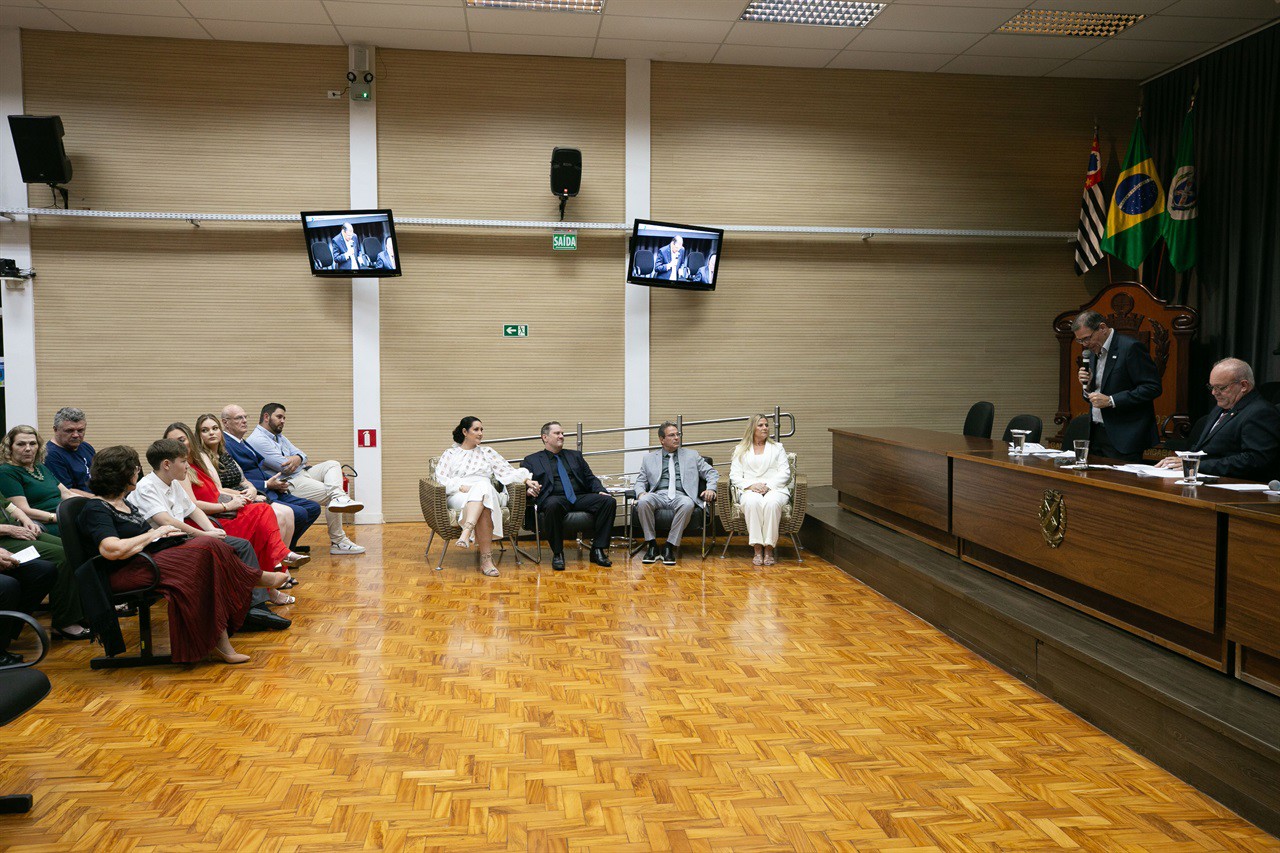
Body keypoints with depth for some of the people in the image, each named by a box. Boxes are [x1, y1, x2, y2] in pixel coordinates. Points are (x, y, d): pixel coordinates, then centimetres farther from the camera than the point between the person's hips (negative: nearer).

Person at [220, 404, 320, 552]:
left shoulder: (243, 443, 21)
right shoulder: (224, 445, -10)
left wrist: (278, 482, 6)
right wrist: (267, 484, -16)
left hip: (272, 493, 10)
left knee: (313, 507, 4)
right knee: (299, 513, -26)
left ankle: (287, 546, 12)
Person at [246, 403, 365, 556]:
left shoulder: (279, 436, 24)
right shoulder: (257, 440, -10)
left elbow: (301, 454, 16)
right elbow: (285, 466, -18)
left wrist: (298, 458, -11)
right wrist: (296, 461, 5)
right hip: (289, 484, -10)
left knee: (332, 464, 1)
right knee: (329, 496, -19)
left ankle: (339, 498, -32)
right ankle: (338, 542, -17)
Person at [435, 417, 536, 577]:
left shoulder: (487, 452, 27)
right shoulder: (449, 454, 21)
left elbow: (508, 472, 15)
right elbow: (440, 479, 5)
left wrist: (526, 480, -3)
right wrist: (461, 486, -13)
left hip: (486, 492, 1)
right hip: (459, 497, -1)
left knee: (482, 487, -39)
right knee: (483, 508, -38)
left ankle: (466, 533, -54)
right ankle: (486, 558, -48)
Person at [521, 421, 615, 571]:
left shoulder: (575, 456, 27)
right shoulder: (531, 460, 17)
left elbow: (590, 478, 21)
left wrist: (601, 491, 0)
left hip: (580, 497, 4)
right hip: (554, 498, -3)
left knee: (609, 501, -23)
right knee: (553, 505, -41)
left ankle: (598, 550, -18)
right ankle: (557, 553, -24)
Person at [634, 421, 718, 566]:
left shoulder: (692, 455, 21)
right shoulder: (649, 459, 22)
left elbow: (712, 472, 18)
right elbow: (640, 481, 17)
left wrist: (710, 489, -3)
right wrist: (641, 493, -7)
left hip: (680, 496, 0)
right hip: (658, 495, 1)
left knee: (687, 504, -38)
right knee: (643, 502, -35)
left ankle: (669, 546, -27)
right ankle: (652, 546, -21)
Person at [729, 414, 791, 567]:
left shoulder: (777, 447, 20)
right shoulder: (741, 449, 19)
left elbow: (785, 473, 8)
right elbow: (735, 476, 8)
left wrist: (768, 485, -10)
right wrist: (751, 485, -11)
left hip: (775, 489, 0)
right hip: (749, 490, 0)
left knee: (771, 502, -38)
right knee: (752, 502, -38)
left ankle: (769, 549, -33)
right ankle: (757, 549, -35)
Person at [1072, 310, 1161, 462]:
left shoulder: (1131, 347, -10)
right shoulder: (1092, 353, 14)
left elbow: (1153, 387, -15)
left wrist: (1110, 401, -19)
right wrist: (1087, 386, -2)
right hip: (1096, 435, 7)